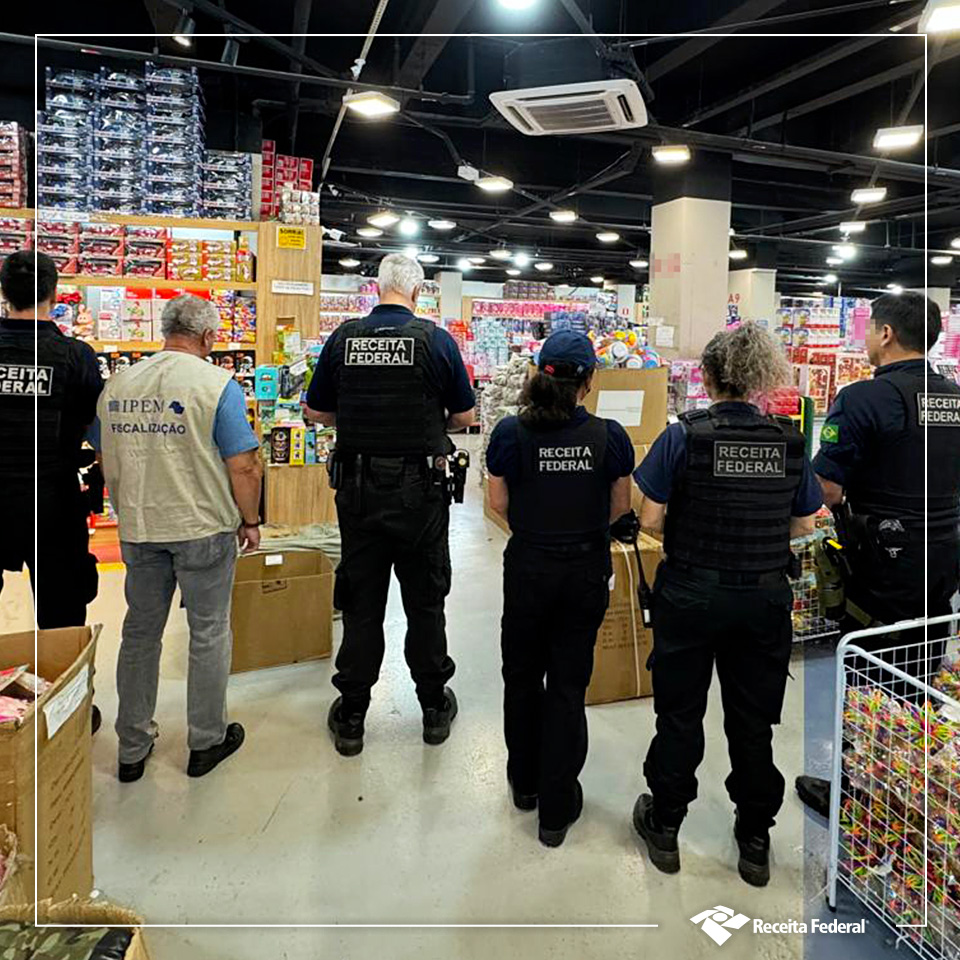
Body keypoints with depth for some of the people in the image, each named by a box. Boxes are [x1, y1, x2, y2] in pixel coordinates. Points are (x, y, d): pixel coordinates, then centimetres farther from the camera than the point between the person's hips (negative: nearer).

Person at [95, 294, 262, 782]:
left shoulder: (117, 384, 5)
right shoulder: (217, 384, -13)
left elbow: (107, 462, 13)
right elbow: (243, 466, -15)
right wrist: (250, 521, -1)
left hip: (137, 530, 5)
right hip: (203, 529, -5)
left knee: (140, 633, 16)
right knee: (209, 634, 10)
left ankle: (132, 748, 29)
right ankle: (206, 741, 24)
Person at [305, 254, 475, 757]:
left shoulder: (343, 338, 0)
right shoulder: (436, 340, -7)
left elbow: (315, 412, 7)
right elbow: (464, 416, 0)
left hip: (357, 486, 2)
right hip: (420, 488, -1)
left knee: (360, 602, 11)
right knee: (425, 599, 12)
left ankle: (351, 716, 22)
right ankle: (434, 706, 26)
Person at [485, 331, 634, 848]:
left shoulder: (511, 433, -13)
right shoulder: (609, 436, -12)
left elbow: (499, 503, -5)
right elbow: (620, 506, 0)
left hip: (528, 568, 0)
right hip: (587, 572, 0)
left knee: (523, 676, 20)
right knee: (568, 684, 11)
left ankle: (525, 783, 39)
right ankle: (557, 806, 21)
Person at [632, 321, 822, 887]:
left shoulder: (683, 436, -13)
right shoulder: (789, 442, -3)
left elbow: (650, 520, -13)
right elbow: (804, 526, 4)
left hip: (692, 596, -2)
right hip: (765, 599, 3)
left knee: (681, 714, 14)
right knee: (754, 722, 17)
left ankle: (665, 828, 31)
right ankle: (756, 842, 33)